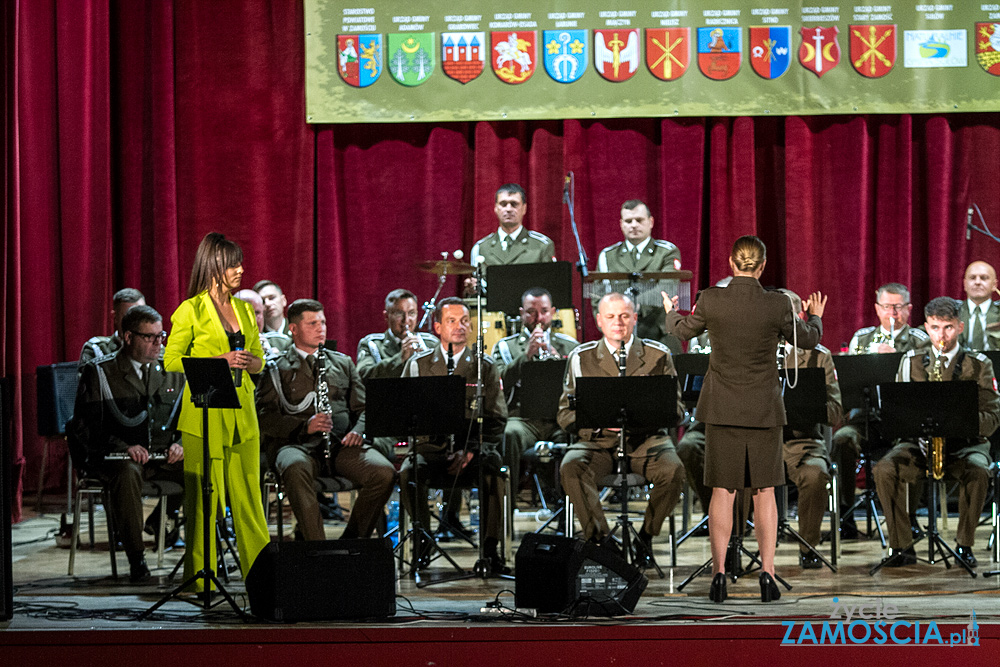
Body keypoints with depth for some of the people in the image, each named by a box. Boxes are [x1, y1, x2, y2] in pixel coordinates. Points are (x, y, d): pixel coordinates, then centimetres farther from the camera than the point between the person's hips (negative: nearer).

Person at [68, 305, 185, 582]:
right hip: (114, 456, -4)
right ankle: (136, 559, -29)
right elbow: (85, 426, -7)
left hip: (164, 455, 4)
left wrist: (180, 443, -9)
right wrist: (123, 446, -22)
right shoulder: (99, 372, -1)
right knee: (127, 473, -39)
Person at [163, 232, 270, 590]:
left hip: (242, 413, 5)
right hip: (204, 415, -5)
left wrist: (251, 361, -3)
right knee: (203, 496, -3)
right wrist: (218, 361, -14)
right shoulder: (191, 310, -4)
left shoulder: (244, 309, 14)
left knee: (248, 496, 6)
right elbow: (171, 362, -5)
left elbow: (259, 358, 21)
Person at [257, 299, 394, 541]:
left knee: (384, 473, -26)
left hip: (342, 442, 3)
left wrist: (359, 430, -3)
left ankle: (352, 540, -11)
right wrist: (305, 426, -17)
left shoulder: (343, 363, 26)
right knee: (296, 469, -40)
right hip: (297, 444, -3)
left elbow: (363, 407, 21)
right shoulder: (277, 370, 12)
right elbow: (266, 418, -1)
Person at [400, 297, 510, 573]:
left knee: (492, 474, -33)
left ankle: (491, 549, -17)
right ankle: (423, 544, -11)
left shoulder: (485, 367, 6)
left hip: (475, 449, -1)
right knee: (409, 474, -31)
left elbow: (496, 419, 2)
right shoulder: (419, 364, 8)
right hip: (430, 446, 1)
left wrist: (469, 451, -13)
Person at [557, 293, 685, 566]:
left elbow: (674, 408, 6)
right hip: (597, 441, 0)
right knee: (571, 467, -32)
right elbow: (566, 413, 4)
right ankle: (599, 538, -19)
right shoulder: (581, 358, 7)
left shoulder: (658, 355, 8)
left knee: (673, 470, -31)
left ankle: (646, 536, -6)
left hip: (647, 439, 0)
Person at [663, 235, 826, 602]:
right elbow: (807, 339, 6)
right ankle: (767, 575, 4)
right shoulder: (778, 305, -11)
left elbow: (684, 331, 10)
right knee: (764, 493, 8)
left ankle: (719, 573, 5)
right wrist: (815, 317, 29)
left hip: (722, 407, 1)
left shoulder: (711, 300, -10)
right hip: (764, 408, 0)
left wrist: (670, 312, 33)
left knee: (723, 492, 7)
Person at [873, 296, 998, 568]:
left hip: (965, 444, -2)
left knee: (977, 472, -36)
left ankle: (965, 545, -16)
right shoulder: (911, 362, 8)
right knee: (883, 471, -27)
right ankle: (902, 547, -17)